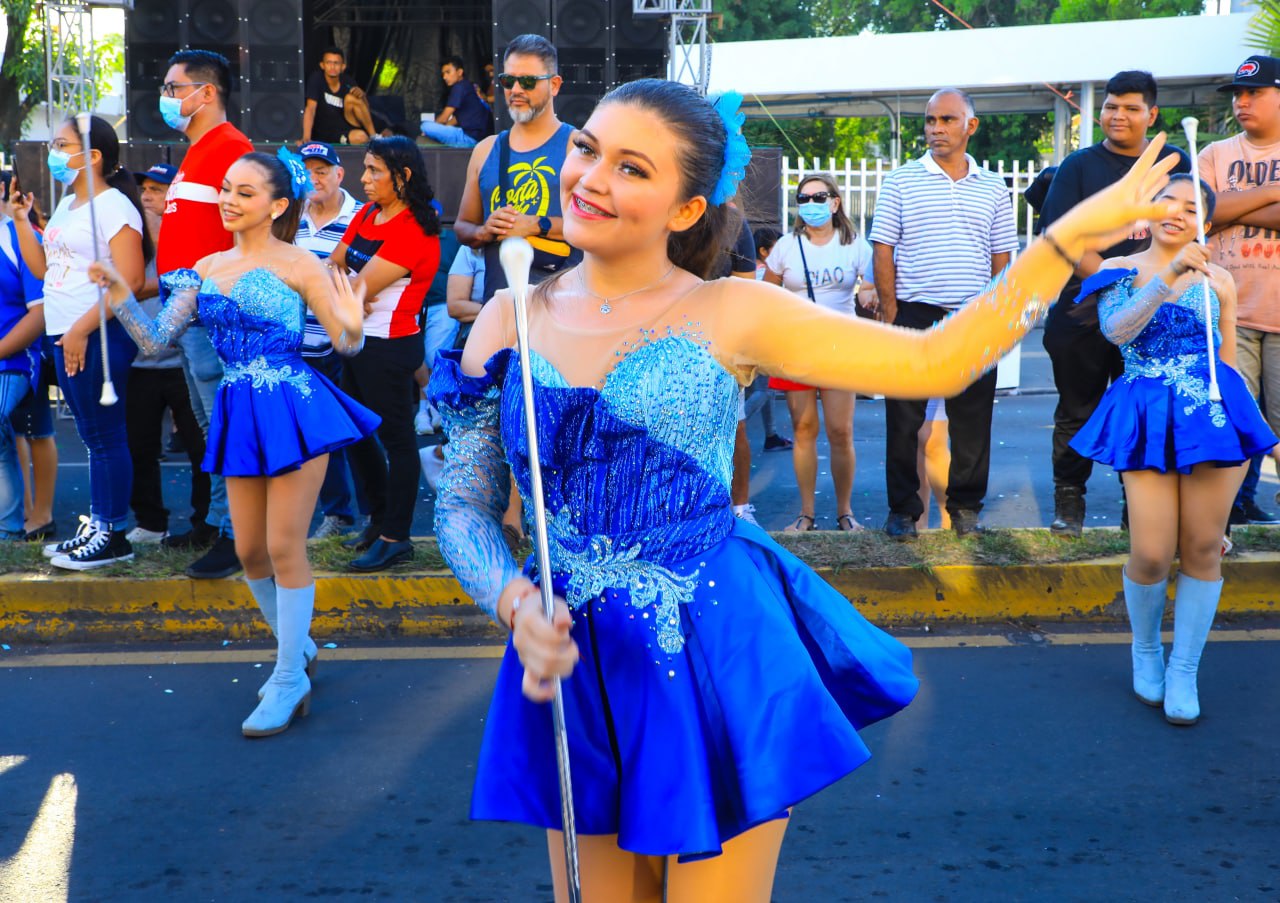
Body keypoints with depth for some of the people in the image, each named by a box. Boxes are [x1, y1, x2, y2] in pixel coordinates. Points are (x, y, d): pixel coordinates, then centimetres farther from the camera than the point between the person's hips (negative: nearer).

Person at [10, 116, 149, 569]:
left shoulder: (113, 206, -11)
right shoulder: (65, 206, 17)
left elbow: (130, 280, -18)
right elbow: (43, 269, 19)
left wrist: (82, 330, -19)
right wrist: (21, 220, 10)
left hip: (98, 338, -9)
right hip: (65, 337, 9)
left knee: (105, 436, -3)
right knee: (91, 435, 13)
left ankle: (113, 536, 3)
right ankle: (96, 526, 20)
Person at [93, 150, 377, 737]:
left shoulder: (298, 265, -7)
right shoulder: (206, 269, 9)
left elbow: (346, 345, -7)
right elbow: (157, 341, 8)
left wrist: (352, 326, -29)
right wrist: (122, 302, -8)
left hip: (293, 409, -6)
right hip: (240, 415, 6)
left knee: (284, 549, -1)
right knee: (250, 551, 12)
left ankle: (290, 680, 11)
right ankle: (296, 647, 34)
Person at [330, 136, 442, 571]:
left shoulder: (413, 231, -17)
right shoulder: (367, 215, 10)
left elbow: (360, 288, -20)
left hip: (388, 347, -9)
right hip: (359, 341, 10)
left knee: (396, 438, -1)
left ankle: (396, 536, 8)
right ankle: (380, 518, 33)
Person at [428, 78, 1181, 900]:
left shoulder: (729, 316, -4)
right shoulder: (513, 320, 3)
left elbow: (932, 363, -7)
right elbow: (464, 507, 7)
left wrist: (1071, 237, -9)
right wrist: (515, 603, -12)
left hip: (719, 665, -2)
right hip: (579, 673, 3)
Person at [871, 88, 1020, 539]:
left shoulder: (992, 188, 10)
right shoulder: (901, 181, 3)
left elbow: (1002, 257, 13)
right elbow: (883, 250, 0)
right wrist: (890, 313, -6)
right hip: (914, 314, -2)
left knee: (973, 417, 7)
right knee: (904, 417, 1)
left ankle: (966, 505, 20)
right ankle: (902, 509, 12)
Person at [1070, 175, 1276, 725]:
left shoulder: (1217, 280, 11)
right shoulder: (1120, 269, 8)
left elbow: (1227, 360, 17)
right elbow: (1117, 330, -13)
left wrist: (1234, 420, 16)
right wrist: (1170, 275, -23)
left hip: (1212, 412, 2)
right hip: (1148, 419, -1)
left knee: (1202, 550, 1)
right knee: (1151, 555, -7)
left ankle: (1184, 671, 16)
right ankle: (1145, 650, 22)